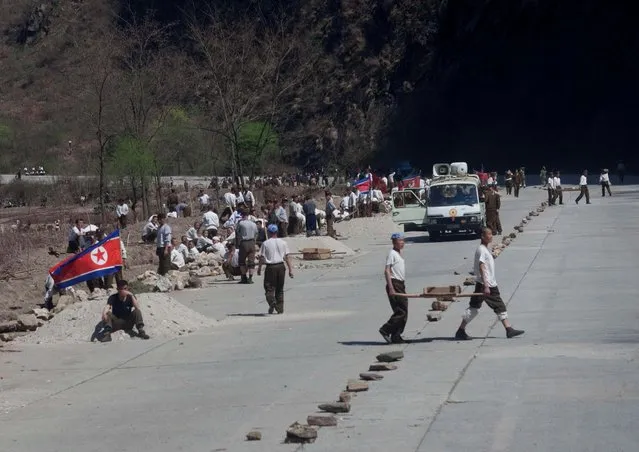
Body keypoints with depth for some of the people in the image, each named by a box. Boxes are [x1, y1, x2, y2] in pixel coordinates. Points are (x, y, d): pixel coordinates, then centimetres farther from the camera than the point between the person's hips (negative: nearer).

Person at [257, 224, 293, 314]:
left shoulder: (265, 243, -2)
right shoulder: (283, 243, 6)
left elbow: (262, 257, -2)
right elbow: (287, 257, 3)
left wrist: (259, 268, 10)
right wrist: (290, 269, 5)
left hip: (270, 267, -3)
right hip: (281, 266, 3)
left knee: (269, 288, 1)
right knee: (280, 289, 13)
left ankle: (272, 302, -25)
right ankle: (280, 309, 12)